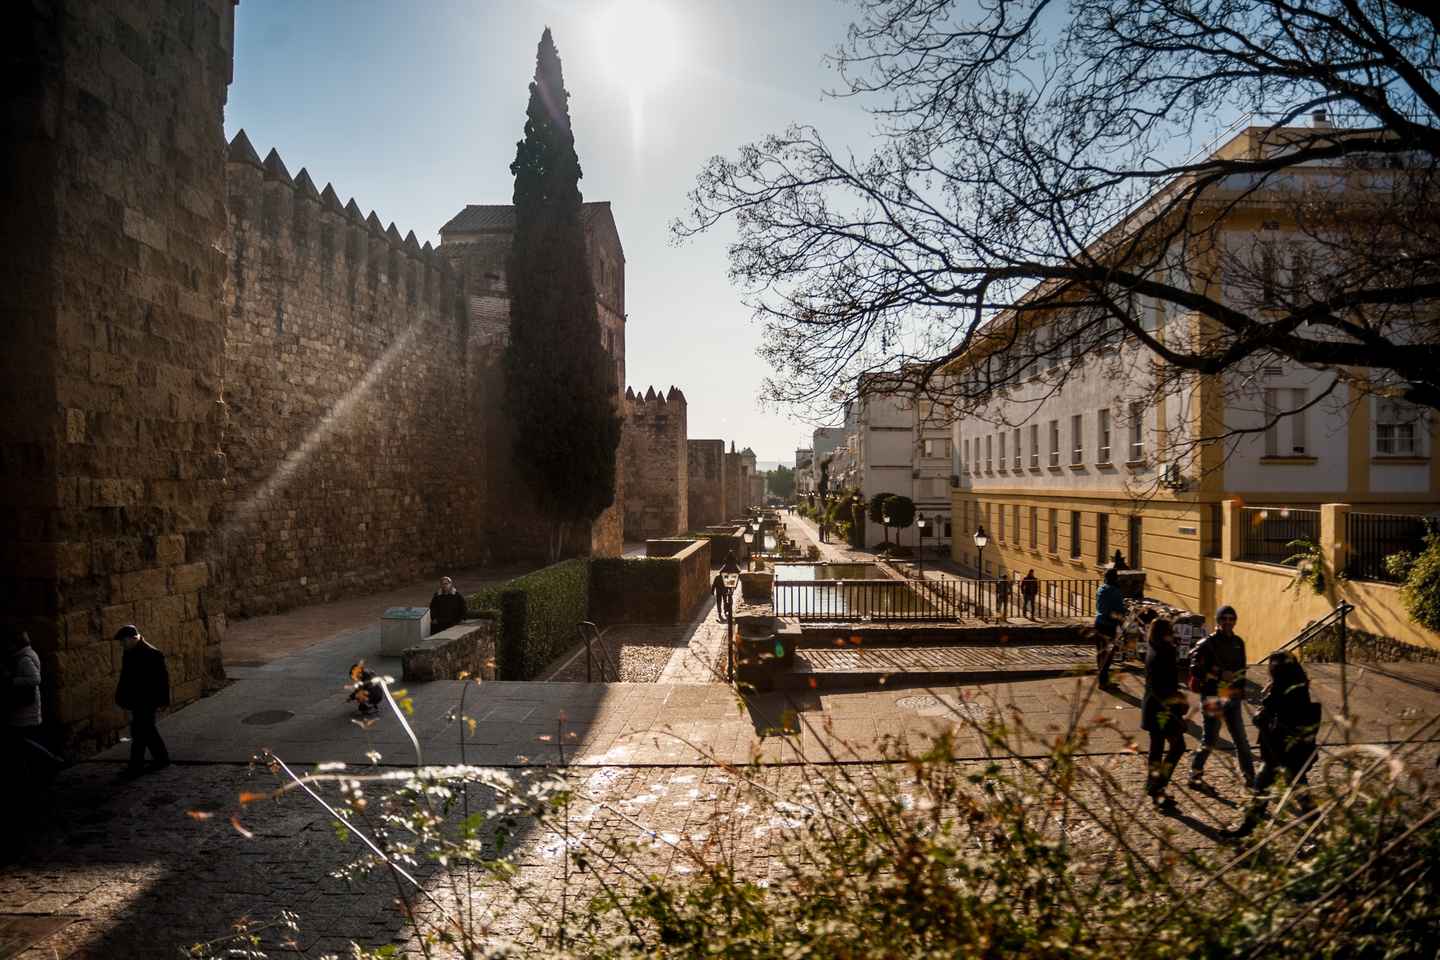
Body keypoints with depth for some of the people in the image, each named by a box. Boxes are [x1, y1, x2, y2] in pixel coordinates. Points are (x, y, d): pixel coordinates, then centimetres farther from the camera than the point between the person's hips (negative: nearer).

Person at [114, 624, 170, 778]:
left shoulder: (152, 654, -17)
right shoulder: (130, 653, 9)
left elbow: (162, 678, -15)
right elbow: (125, 678, 17)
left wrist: (162, 700, -16)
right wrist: (122, 698, 14)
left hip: (146, 702, -9)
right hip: (136, 701, 9)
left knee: (140, 732, -6)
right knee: (147, 730, 15)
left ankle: (136, 766, 0)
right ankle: (162, 758, 26)